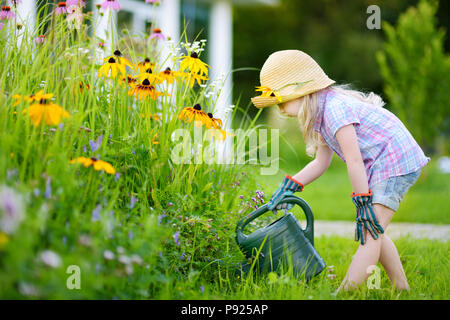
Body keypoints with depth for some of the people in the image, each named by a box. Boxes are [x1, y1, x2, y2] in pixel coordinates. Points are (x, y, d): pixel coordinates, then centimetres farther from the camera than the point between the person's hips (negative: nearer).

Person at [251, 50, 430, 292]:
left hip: (396, 161, -10)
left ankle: (344, 293, -21)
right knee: (372, 233, 15)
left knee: (369, 233, -16)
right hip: (381, 166, 10)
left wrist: (364, 204, -22)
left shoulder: (335, 108, -22)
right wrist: (289, 187, 7)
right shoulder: (321, 114, 9)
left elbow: (354, 160, -23)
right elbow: (321, 162, 15)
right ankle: (401, 288, 23)